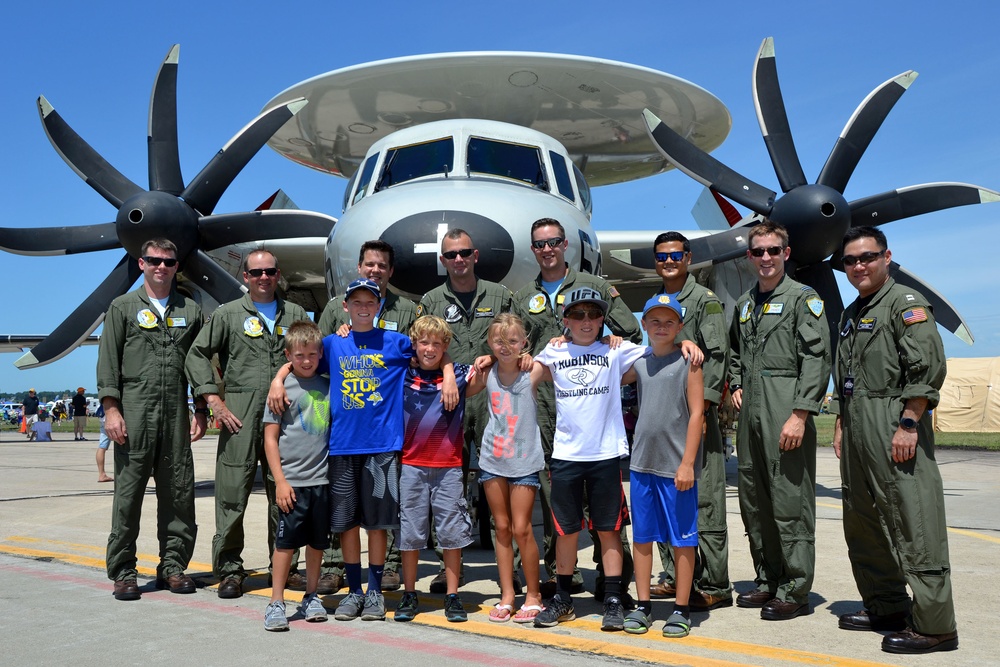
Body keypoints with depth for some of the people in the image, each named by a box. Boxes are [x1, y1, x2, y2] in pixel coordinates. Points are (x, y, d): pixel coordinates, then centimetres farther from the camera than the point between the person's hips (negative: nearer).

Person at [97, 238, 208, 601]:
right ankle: (122, 571, 9)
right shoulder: (123, 307, 9)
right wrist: (111, 408, -7)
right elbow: (108, 361, 2)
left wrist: (200, 410, 8)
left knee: (178, 491, 4)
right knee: (128, 491, 0)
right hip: (135, 410, -2)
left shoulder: (190, 310, 15)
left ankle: (173, 565, 14)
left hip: (176, 413, 2)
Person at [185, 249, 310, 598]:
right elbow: (197, 356, 5)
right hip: (241, 414, -2)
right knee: (232, 493, -2)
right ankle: (229, 569, 10)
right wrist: (214, 400, -4)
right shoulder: (228, 314, 8)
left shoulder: (296, 315, 14)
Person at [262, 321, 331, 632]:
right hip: (293, 480, -3)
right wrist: (280, 480, -8)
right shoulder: (283, 387, -3)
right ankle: (276, 602, 12)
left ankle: (311, 597, 26)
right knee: (286, 541, 1)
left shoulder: (328, 386, 7)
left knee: (318, 541, 11)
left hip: (322, 478, 4)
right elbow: (270, 437, -4)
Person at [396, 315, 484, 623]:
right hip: (411, 465, 1)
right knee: (409, 530, 8)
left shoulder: (457, 374, 2)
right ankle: (409, 595, 21)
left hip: (449, 465, -1)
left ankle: (452, 596, 15)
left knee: (452, 531, 4)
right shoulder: (403, 375, 4)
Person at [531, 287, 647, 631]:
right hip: (565, 454, 2)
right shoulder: (553, 353, 7)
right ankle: (562, 599, 24)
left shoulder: (616, 351, 2)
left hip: (605, 452, -1)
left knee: (609, 529, 6)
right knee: (566, 529, 10)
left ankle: (613, 601, 15)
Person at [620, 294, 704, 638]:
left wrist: (687, 463, -13)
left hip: (677, 465, -4)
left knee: (682, 538, 5)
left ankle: (681, 610, 16)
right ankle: (642, 605, 22)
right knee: (642, 537, 10)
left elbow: (697, 413, -8)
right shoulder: (639, 363, 9)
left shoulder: (687, 361, -4)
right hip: (642, 463, 5)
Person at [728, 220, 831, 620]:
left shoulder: (803, 298, -3)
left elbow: (816, 359, -11)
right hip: (749, 412, 7)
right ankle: (768, 582, 24)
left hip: (786, 412, -7)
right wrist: (736, 385, 12)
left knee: (790, 503, -4)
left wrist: (800, 414, -17)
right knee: (753, 501, 12)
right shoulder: (744, 303, 17)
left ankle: (796, 591, 6)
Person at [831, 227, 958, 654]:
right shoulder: (850, 314, 21)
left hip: (895, 425, -9)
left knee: (914, 524, -7)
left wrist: (909, 423, -19)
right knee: (862, 523, 13)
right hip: (857, 429, 9)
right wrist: (840, 427, 18)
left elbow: (928, 368, -14)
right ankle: (886, 607, 26)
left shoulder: (906, 303, -4)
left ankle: (934, 626, 0)